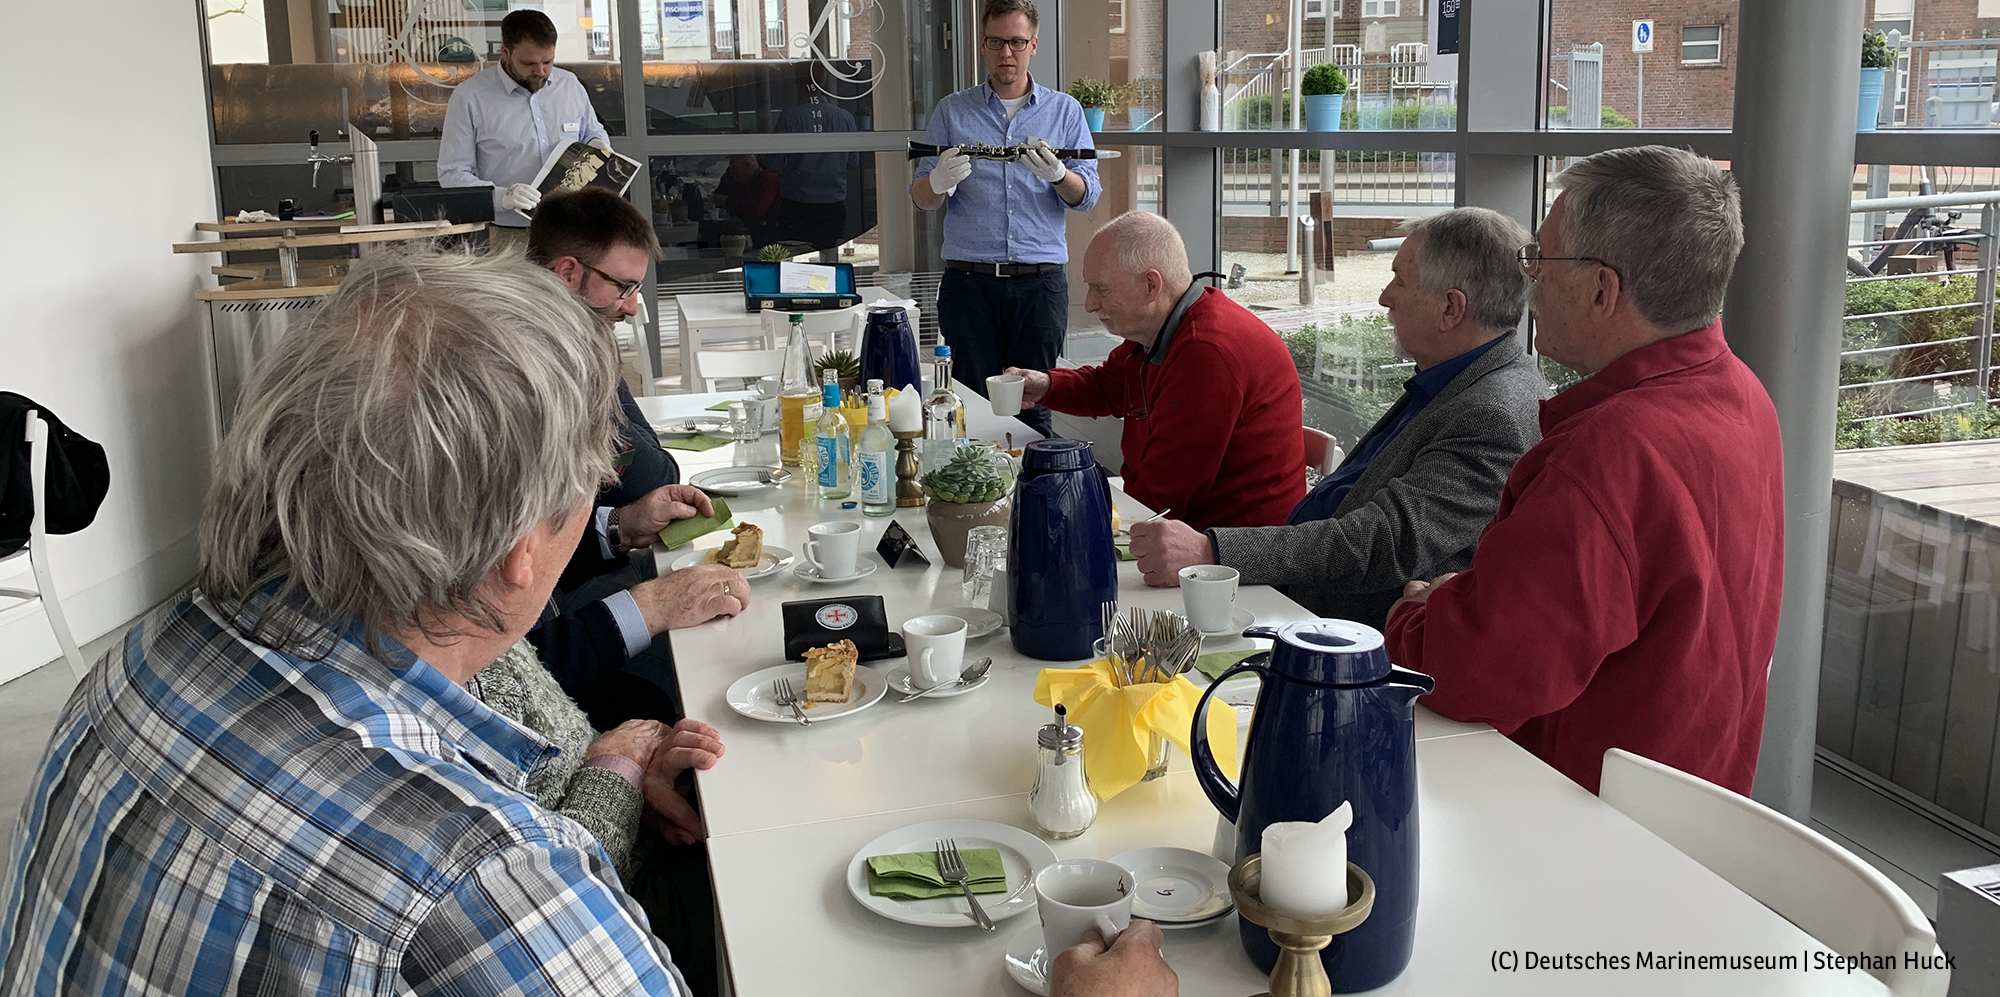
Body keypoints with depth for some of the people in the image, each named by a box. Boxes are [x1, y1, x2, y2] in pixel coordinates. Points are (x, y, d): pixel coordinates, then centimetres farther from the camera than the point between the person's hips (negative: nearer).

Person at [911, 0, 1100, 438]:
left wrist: (1057, 175, -19)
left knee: (1034, 406, 0)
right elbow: (920, 198, 6)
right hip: (969, 281, 0)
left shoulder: (1064, 111, 12)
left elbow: (1087, 195, 3)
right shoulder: (952, 111, 11)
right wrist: (939, 181, -18)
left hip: (1040, 282, 0)